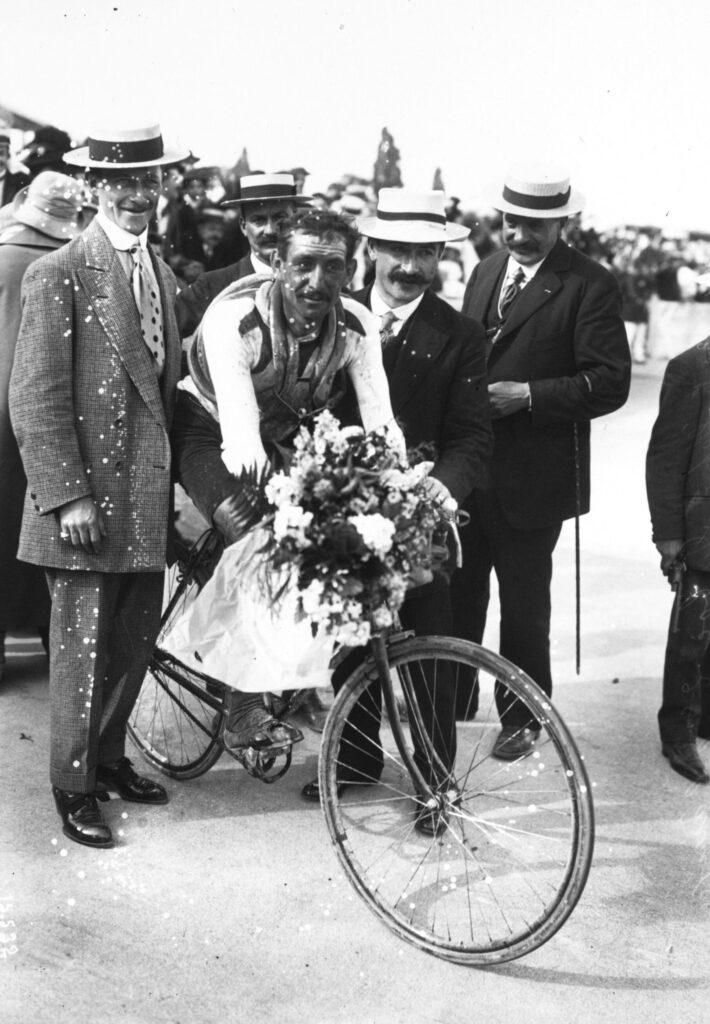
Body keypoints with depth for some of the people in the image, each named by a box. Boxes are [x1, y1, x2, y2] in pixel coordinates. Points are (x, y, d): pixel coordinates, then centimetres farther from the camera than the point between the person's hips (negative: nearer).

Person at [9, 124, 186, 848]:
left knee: (135, 641, 15)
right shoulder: (58, 274, -10)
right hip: (86, 501, -7)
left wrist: (174, 480, 13)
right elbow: (35, 400, -13)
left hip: (146, 501, 7)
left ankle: (108, 756, 34)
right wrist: (68, 495, -17)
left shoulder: (161, 274, 13)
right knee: (83, 649, 3)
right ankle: (73, 787, 19)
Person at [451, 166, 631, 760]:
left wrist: (527, 394, -21)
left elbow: (611, 382, -14)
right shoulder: (487, 271, 12)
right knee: (458, 591, 15)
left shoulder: (589, 285, -9)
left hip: (533, 477, -6)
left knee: (524, 604, 7)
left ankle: (523, 718, 25)